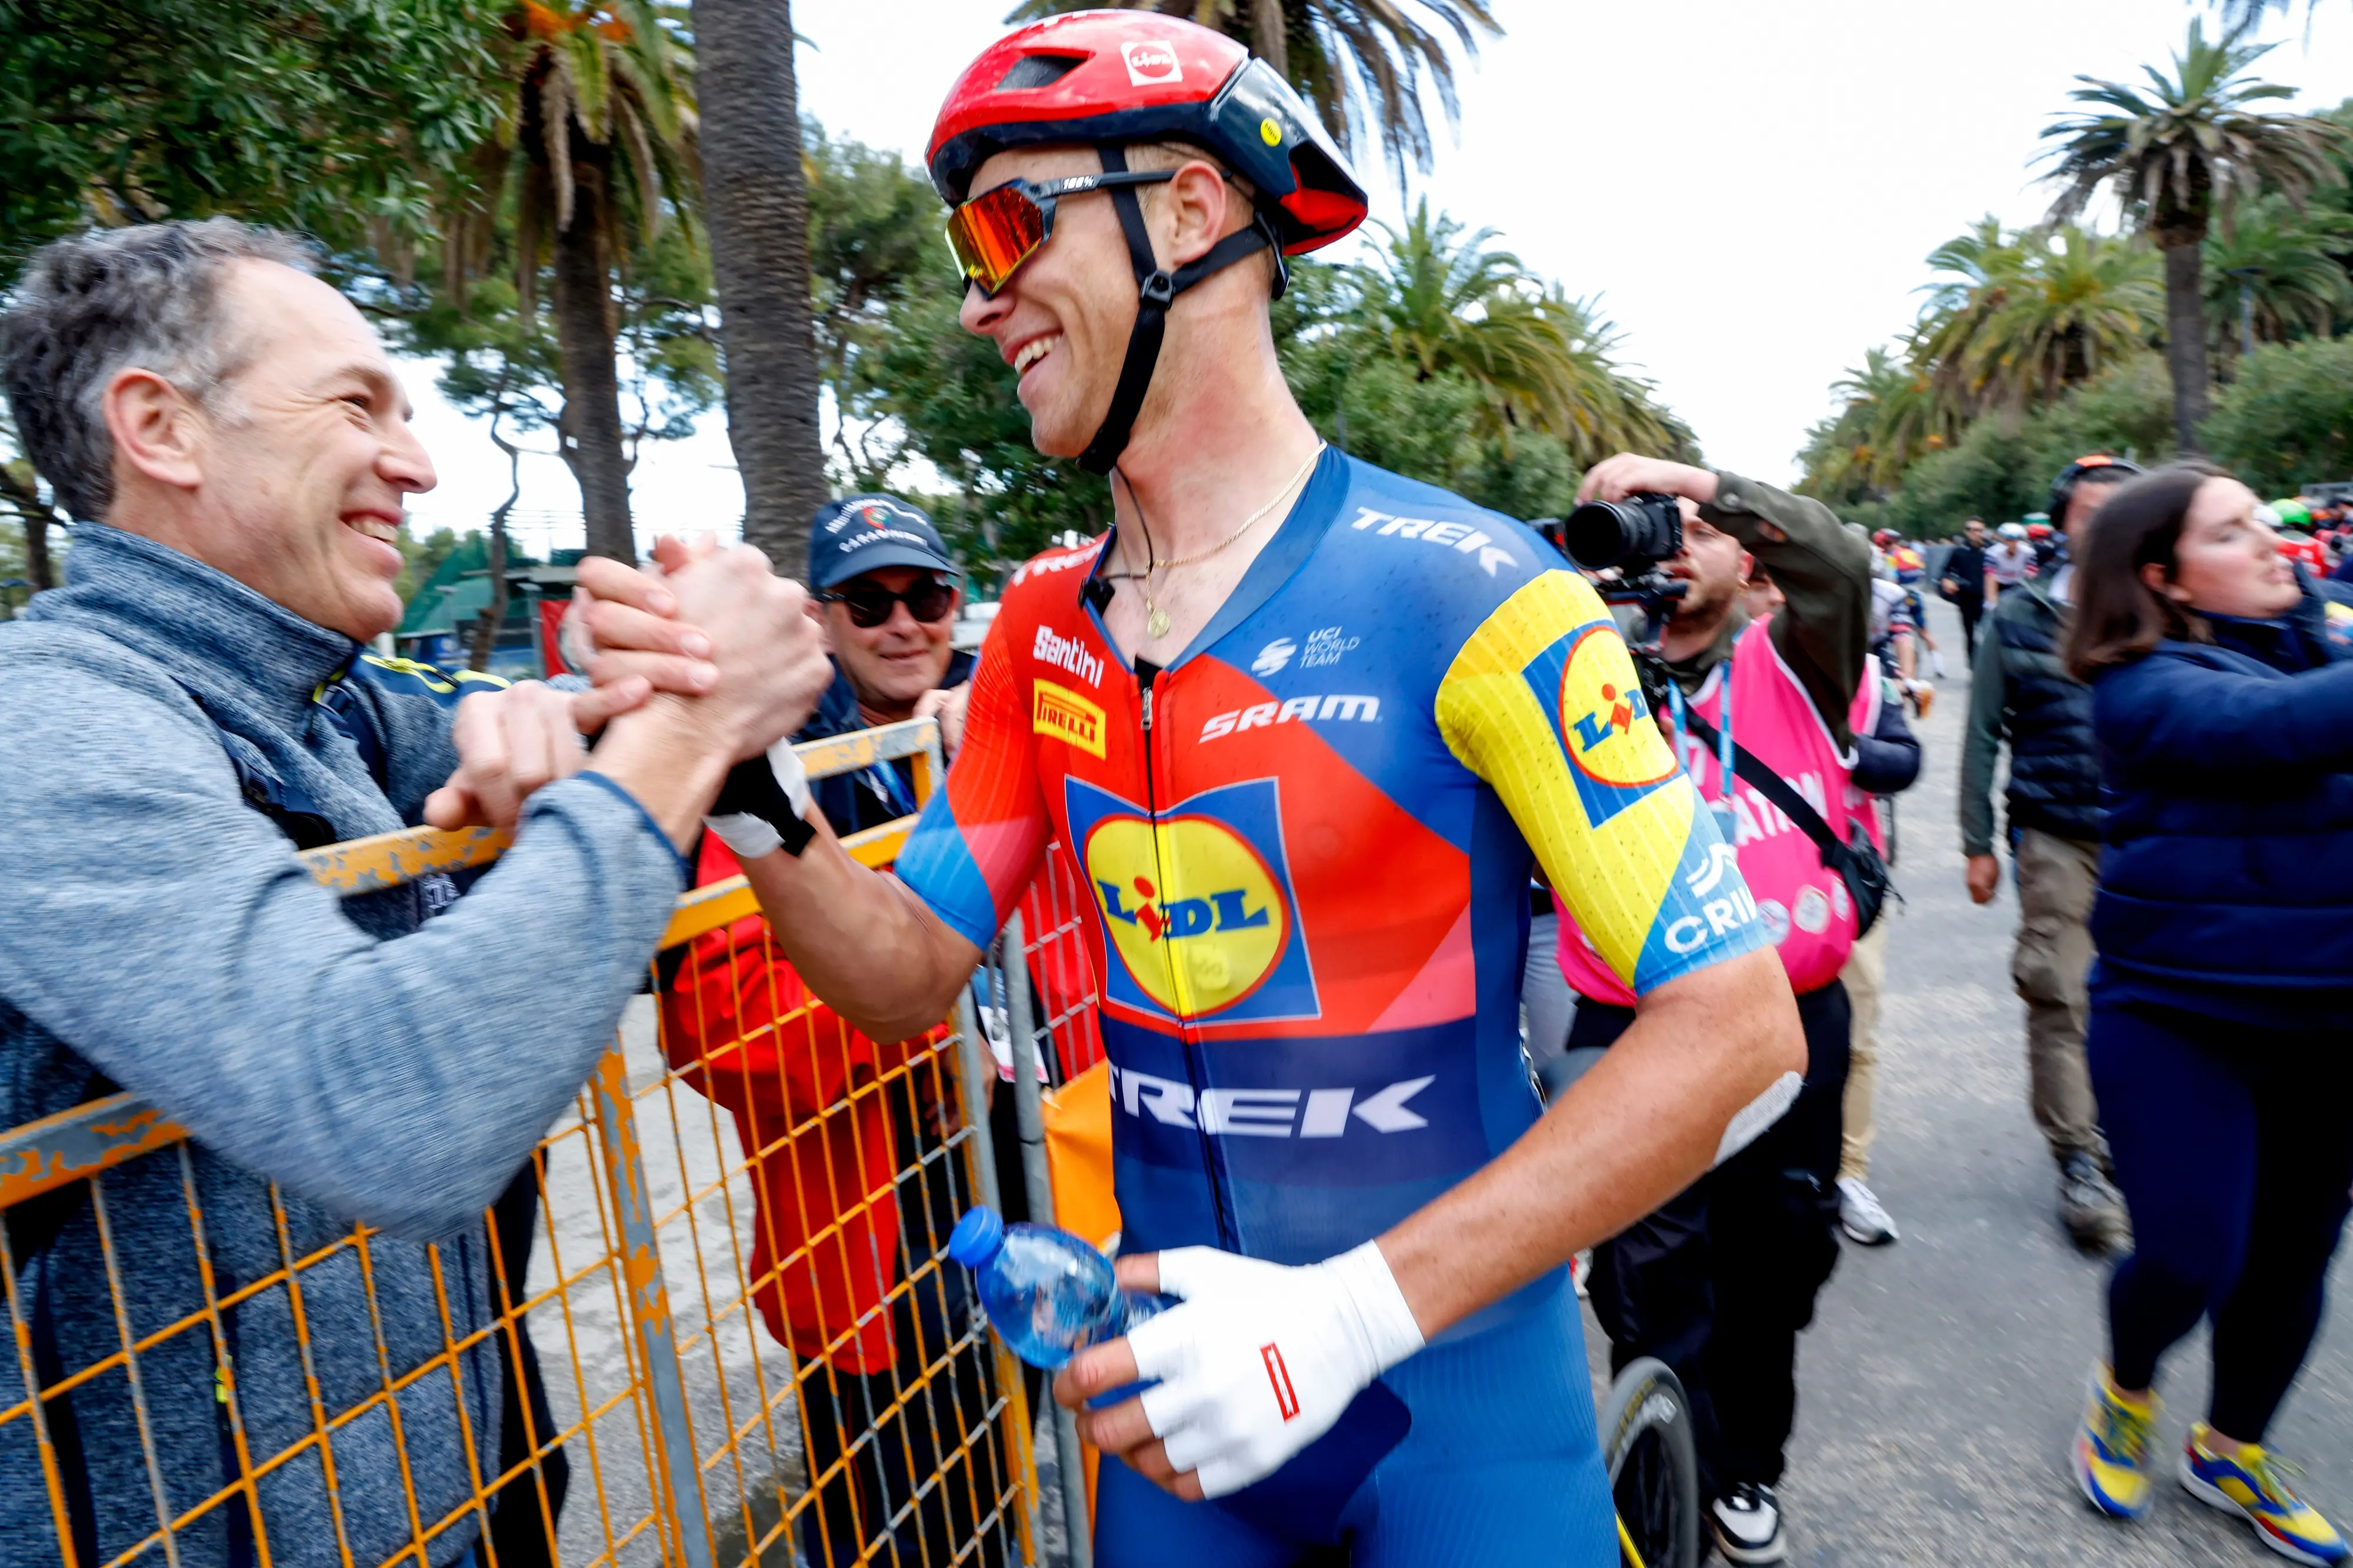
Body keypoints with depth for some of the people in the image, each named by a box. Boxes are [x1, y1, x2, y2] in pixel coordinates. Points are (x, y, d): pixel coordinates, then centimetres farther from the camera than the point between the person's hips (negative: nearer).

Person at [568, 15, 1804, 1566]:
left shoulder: (1462, 592, -19)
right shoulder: (1044, 621, -2)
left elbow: (1736, 1019, -19)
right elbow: (914, 975, 0)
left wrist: (1357, 1308, -25)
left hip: (1455, 1372, -4)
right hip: (1178, 1352, 5)